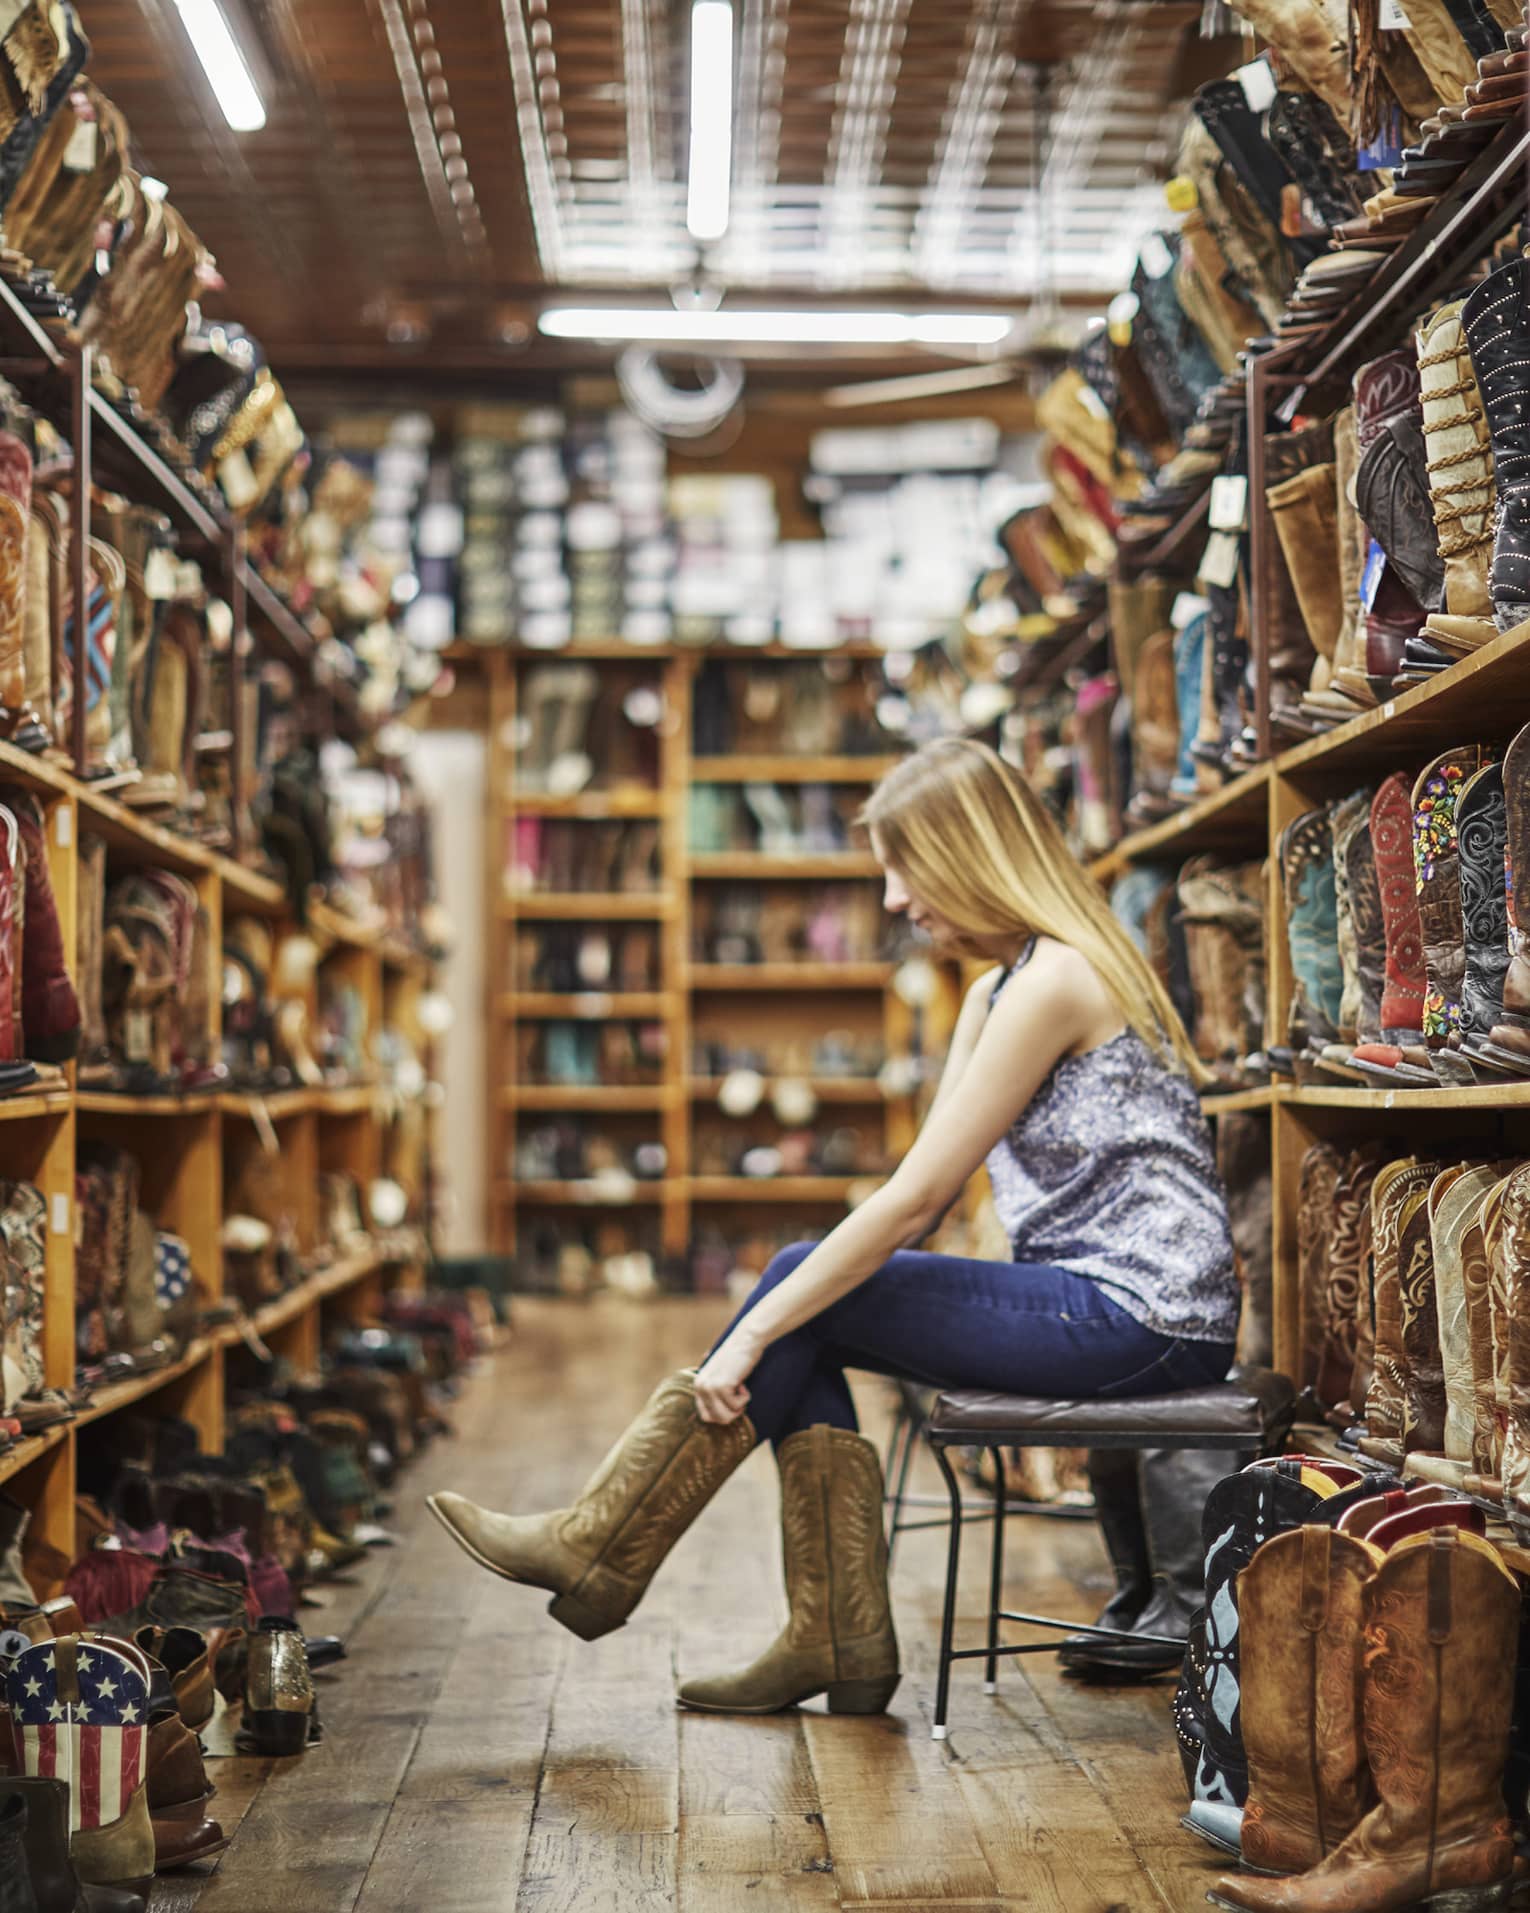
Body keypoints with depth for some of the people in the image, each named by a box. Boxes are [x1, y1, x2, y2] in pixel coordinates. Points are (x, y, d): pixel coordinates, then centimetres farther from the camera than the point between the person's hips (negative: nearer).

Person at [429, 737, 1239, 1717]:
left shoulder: (1055, 981, -16)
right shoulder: (996, 993, 15)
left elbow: (912, 1196, -19)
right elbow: (924, 1202, 13)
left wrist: (754, 1335, -16)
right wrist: (772, 1323, 3)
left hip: (1138, 1319, -9)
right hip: (1098, 1299, 9)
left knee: (809, 1293, -10)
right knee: (809, 1295, -2)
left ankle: (601, 1549, 3)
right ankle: (839, 1641, 1)